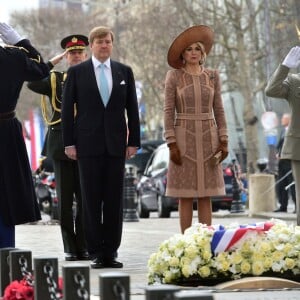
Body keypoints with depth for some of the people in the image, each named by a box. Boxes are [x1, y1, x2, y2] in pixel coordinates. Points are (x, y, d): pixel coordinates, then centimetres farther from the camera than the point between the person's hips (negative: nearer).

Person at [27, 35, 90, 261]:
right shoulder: (55, 80, 10)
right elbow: (32, 83, -9)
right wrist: (53, 62, -4)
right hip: (61, 144, 0)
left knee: (85, 198, 1)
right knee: (65, 199, 3)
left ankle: (84, 246, 8)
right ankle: (70, 248, 7)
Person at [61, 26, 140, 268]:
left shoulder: (124, 72, 10)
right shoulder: (76, 72, 4)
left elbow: (132, 109, 11)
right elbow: (67, 109, 3)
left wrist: (134, 141, 4)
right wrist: (69, 143, -3)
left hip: (116, 144, 2)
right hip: (89, 144, -2)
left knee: (115, 200, 2)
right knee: (92, 200, -1)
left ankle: (111, 252, 8)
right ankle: (96, 253, 3)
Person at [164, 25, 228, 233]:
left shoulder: (212, 76, 7)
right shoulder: (174, 76, 0)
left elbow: (219, 110, 8)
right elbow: (169, 111, -3)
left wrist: (224, 141, 0)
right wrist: (172, 144, -11)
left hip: (208, 138, 2)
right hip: (184, 137, -2)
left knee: (206, 196, 2)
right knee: (186, 196, -1)